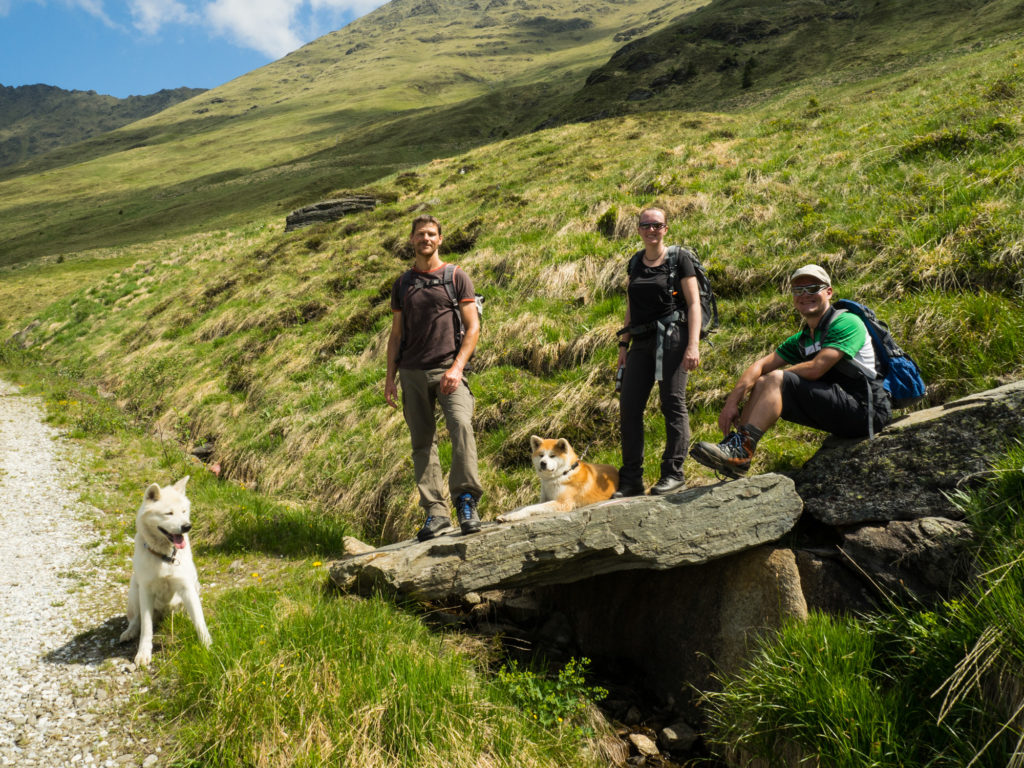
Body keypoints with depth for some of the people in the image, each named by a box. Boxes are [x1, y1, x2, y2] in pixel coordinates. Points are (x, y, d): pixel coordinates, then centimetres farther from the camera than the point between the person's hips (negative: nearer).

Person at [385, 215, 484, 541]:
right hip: (412, 372, 4)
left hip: (448, 368, -3)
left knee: (461, 425, -25)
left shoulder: (457, 278, 7)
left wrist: (457, 367, -13)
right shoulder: (402, 284, 17)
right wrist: (390, 376, 8)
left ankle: (466, 500, -18)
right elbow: (396, 334, 18)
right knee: (422, 441, 3)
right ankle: (435, 511, 7)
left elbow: (473, 326, 0)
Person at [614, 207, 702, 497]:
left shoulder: (679, 259, 1)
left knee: (673, 403, -5)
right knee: (629, 407, -1)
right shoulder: (635, 264, 16)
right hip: (642, 342, 5)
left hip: (671, 337, -5)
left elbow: (694, 303, -5)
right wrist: (624, 345, 14)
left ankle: (673, 472, 4)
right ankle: (631, 479, 5)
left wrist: (693, 345, -15)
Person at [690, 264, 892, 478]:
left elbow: (815, 368, -20)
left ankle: (741, 450, -30)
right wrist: (732, 401, -10)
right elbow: (760, 366, 5)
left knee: (776, 380, -21)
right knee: (761, 385, 1)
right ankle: (732, 448, -12)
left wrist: (777, 376, -4)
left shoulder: (847, 322, -8)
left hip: (864, 408, -8)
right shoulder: (801, 339, 16)